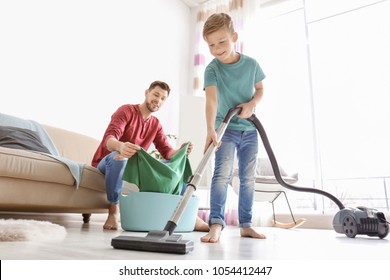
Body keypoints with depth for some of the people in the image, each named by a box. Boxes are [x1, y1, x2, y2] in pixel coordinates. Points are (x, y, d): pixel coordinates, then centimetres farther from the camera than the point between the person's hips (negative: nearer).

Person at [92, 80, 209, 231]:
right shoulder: (126, 111, -13)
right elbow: (109, 138, -30)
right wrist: (120, 146, -55)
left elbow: (167, 152, -5)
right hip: (108, 162, -5)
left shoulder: (156, 124, 6)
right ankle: (113, 210, -23)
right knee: (118, 156, -41)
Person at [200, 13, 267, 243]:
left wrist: (251, 104, -13)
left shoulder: (251, 64, -3)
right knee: (222, 174, -19)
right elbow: (211, 99, -27)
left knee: (248, 178, 6)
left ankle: (246, 225, 16)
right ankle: (216, 224, -17)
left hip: (250, 129, 3)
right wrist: (211, 130, -42)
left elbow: (260, 89, 10)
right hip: (226, 129, -3)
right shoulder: (212, 69, -12)